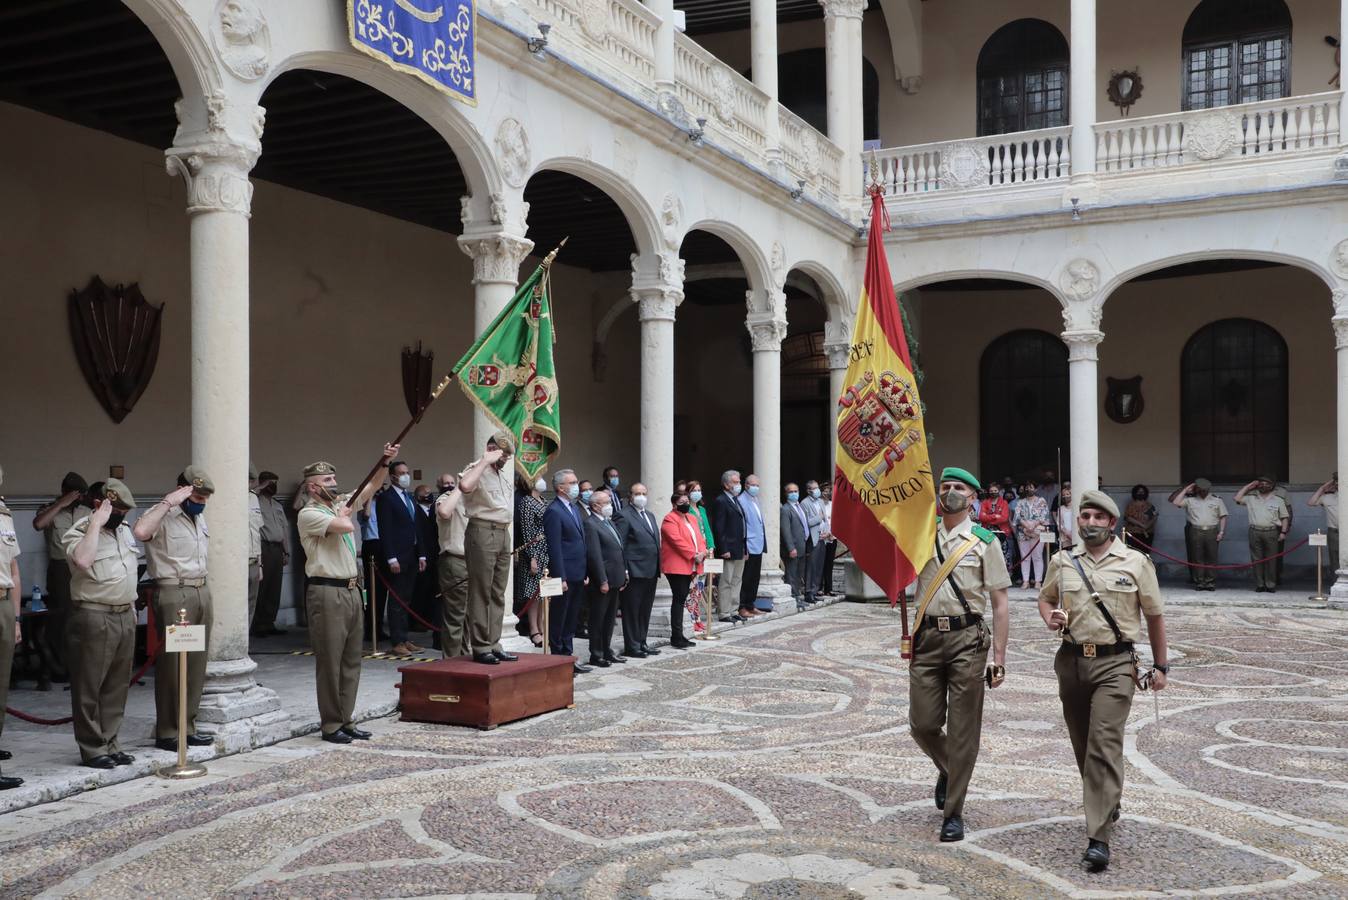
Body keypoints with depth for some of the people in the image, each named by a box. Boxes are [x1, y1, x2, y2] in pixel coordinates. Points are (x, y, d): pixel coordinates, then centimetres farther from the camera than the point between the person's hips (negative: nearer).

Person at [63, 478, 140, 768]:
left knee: (117, 686, 12)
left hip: (124, 616, 8)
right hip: (94, 617, -8)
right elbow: (83, 560, -33)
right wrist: (96, 523, -25)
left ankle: (110, 744, 20)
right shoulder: (79, 532, -11)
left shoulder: (123, 529, 14)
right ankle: (92, 749, 7)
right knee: (89, 687, 0)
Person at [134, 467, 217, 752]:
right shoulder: (163, 516, -9)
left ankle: (187, 727, 17)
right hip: (173, 594, -8)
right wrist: (169, 501, -24)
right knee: (171, 664, -3)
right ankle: (167, 733, 5)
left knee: (196, 664, 9)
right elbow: (140, 531, -33)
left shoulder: (199, 517, 17)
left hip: (202, 592, 8)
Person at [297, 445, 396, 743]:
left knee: (351, 661, 10)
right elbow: (346, 526, -22)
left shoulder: (340, 505, 16)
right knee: (329, 661, -2)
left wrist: (385, 462, 1)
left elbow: (370, 487, 15)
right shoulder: (309, 514, -9)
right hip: (327, 593, -8)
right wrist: (342, 512, -1)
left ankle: (345, 720, 17)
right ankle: (331, 725, 5)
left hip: (352, 591, 8)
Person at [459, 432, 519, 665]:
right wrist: (486, 461, -22)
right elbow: (465, 485, -32)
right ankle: (481, 648, 0)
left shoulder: (503, 475, 20)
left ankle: (493, 644, 15)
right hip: (482, 532, -9)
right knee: (481, 593, -4)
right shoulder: (477, 470, -8)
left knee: (498, 594, 10)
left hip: (503, 534, 9)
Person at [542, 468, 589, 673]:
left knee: (571, 619, 16)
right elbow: (554, 548, -17)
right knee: (558, 619, 2)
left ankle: (569, 657, 24)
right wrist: (561, 578, -19)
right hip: (565, 575, -9)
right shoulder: (553, 512, -13)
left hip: (578, 575, 9)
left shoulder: (576, 508, 14)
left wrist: (585, 572, 14)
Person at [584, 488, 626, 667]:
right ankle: (596, 655, 8)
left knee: (610, 619, 16)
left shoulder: (610, 522, 16)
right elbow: (594, 555, -18)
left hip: (615, 579, 9)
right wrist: (603, 581, -20)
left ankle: (607, 651, 26)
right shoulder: (590, 525, -13)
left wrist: (624, 573, 15)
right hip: (603, 581, -9)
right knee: (598, 619, 1)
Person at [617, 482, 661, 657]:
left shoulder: (650, 515, 18)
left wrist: (658, 567, 15)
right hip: (635, 572, -8)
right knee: (632, 610, -1)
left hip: (650, 572, 8)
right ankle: (631, 646, 5)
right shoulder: (624, 516, -9)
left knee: (645, 610, 14)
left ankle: (641, 643, 23)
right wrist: (623, 571, -18)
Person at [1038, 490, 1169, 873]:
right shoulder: (1062, 561, 7)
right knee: (1083, 745, 14)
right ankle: (1109, 804, 41)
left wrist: (1160, 665, 9)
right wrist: (1050, 618, -2)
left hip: (1115, 663, -4)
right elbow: (1046, 598, 22)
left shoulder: (1135, 563, 1)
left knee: (1105, 746, -13)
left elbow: (1154, 616, 8)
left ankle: (1098, 838, -14)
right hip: (1072, 661, 4)